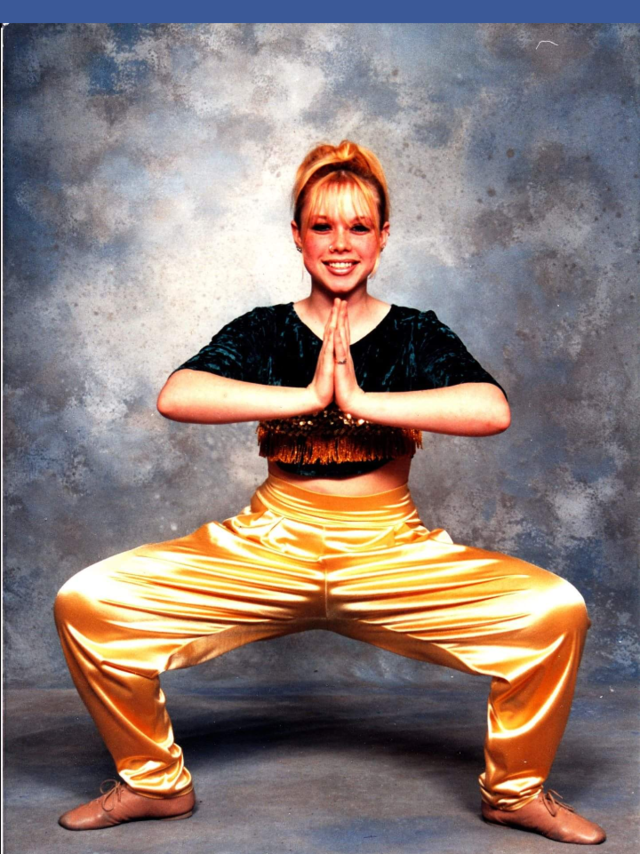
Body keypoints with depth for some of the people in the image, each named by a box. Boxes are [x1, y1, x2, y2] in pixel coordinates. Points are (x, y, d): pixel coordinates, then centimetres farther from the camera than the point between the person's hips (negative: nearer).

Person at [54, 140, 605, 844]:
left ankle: (515, 791, 7)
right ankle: (155, 783, 12)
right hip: (267, 547, 1)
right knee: (87, 604, -15)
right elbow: (174, 395, -15)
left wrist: (362, 401, -19)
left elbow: (492, 410, -17)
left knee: (555, 612, -22)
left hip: (392, 552, 0)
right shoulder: (262, 332, 4)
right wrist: (308, 395, -18)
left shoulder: (417, 335, 3)